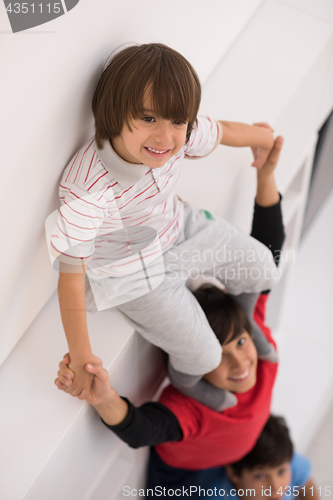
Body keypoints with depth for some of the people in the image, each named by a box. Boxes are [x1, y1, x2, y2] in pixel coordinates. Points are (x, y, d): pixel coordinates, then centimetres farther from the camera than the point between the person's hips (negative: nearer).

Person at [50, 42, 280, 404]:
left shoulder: (179, 134, -24)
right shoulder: (87, 190, -41)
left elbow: (222, 131, 0)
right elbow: (70, 271, -32)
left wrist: (262, 136, 22)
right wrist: (80, 357, -24)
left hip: (178, 228, 6)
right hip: (135, 274, -6)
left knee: (261, 267, 14)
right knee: (203, 357, -1)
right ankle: (188, 388, 37)